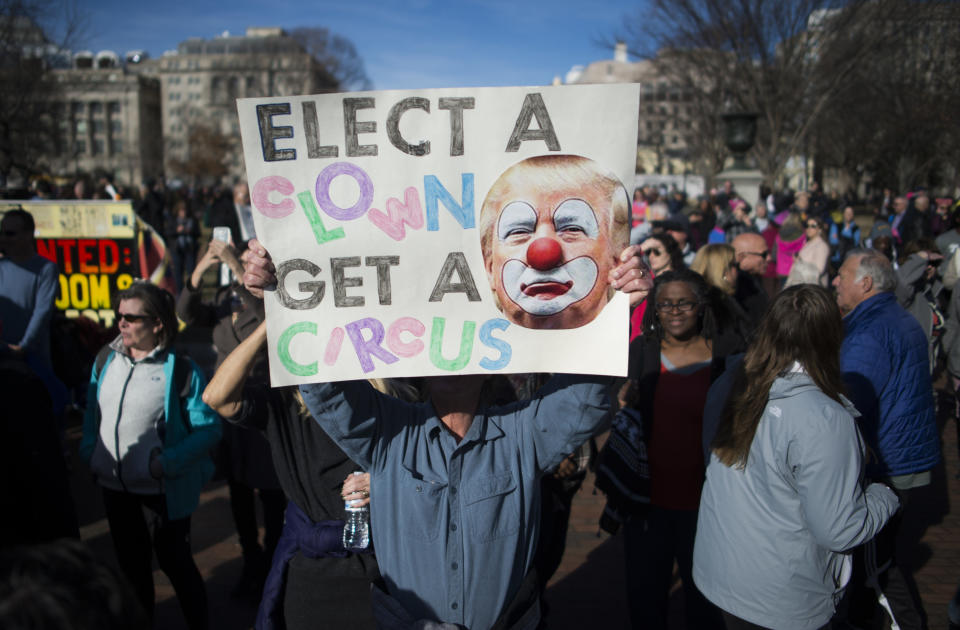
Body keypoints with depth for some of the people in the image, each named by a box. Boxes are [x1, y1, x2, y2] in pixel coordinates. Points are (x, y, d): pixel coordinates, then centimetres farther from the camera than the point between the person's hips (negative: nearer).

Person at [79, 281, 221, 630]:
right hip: (113, 483, 5)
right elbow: (92, 411, 11)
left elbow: (207, 428, -17)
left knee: (172, 557, 9)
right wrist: (89, 452, 0)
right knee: (130, 558, 22)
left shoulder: (181, 370, -17)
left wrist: (167, 462, -24)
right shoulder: (106, 359, 0)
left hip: (164, 486, -5)